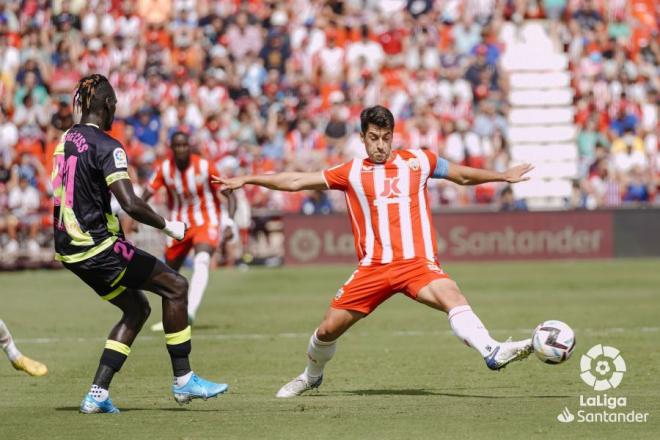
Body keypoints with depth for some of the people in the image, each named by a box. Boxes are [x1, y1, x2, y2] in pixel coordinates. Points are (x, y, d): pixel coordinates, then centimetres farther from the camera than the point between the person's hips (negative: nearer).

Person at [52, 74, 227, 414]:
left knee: (137, 308, 18)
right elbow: (130, 204, -24)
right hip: (97, 246, -9)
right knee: (175, 286, 1)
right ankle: (183, 381, 3)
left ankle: (98, 394, 11)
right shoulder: (106, 146, -16)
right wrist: (167, 226, -10)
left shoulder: (65, 140, 11)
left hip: (69, 249, 9)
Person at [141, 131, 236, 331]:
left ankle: (190, 313, -41)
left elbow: (229, 194, -11)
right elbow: (146, 194, -3)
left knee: (201, 261, -31)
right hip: (180, 224, 4)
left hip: (206, 222, -4)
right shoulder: (165, 169, -9)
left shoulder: (204, 167, -17)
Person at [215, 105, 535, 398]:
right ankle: (311, 377, 32)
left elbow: (463, 176, 25)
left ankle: (492, 352, -46)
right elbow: (296, 181, 12)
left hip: (418, 263, -1)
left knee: (452, 297, -30)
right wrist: (247, 180, 10)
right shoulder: (351, 172, 10)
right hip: (373, 268, 1)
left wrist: (503, 176, 27)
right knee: (329, 327, 3)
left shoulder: (417, 161, 10)